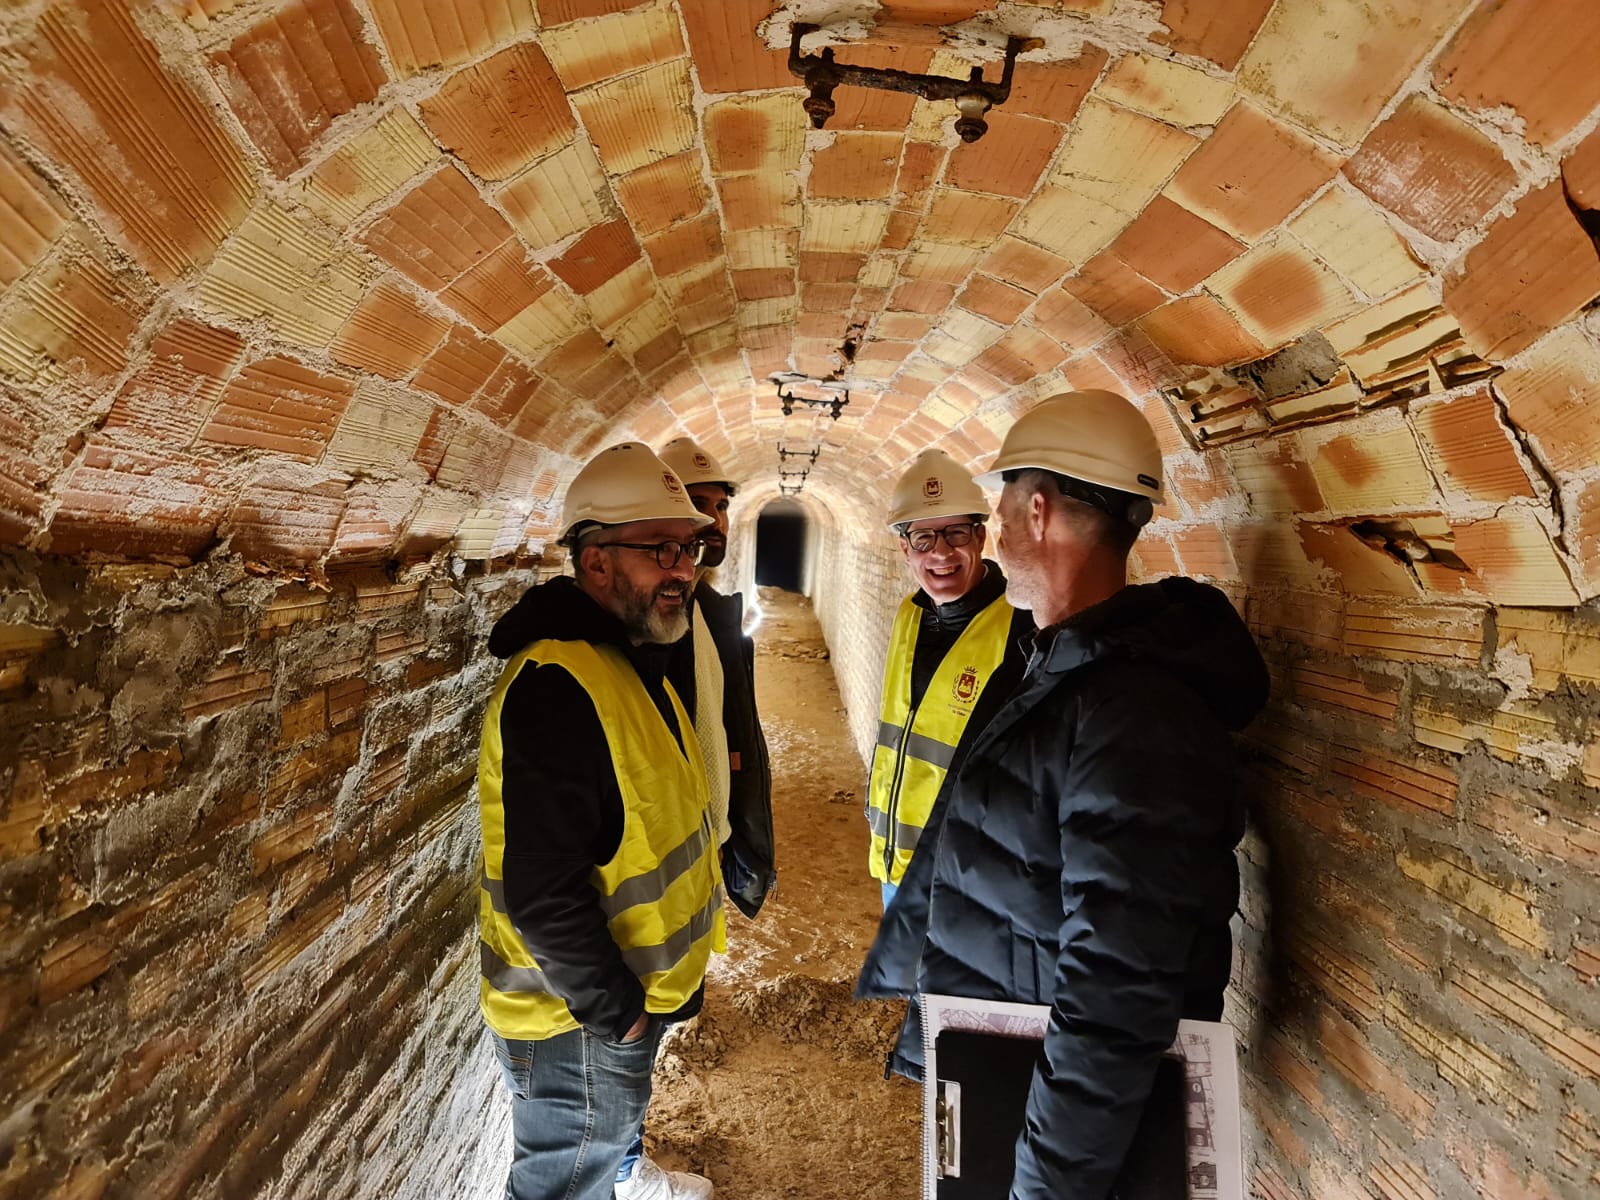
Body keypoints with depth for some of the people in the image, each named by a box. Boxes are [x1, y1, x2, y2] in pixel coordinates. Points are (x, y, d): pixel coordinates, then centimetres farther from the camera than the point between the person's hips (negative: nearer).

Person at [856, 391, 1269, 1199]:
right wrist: (881, 980, 15)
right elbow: (962, 852, 9)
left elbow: (1116, 1000, -30)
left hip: (1051, 1102, -8)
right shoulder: (1059, 669, 1)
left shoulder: (1139, 714, -30)